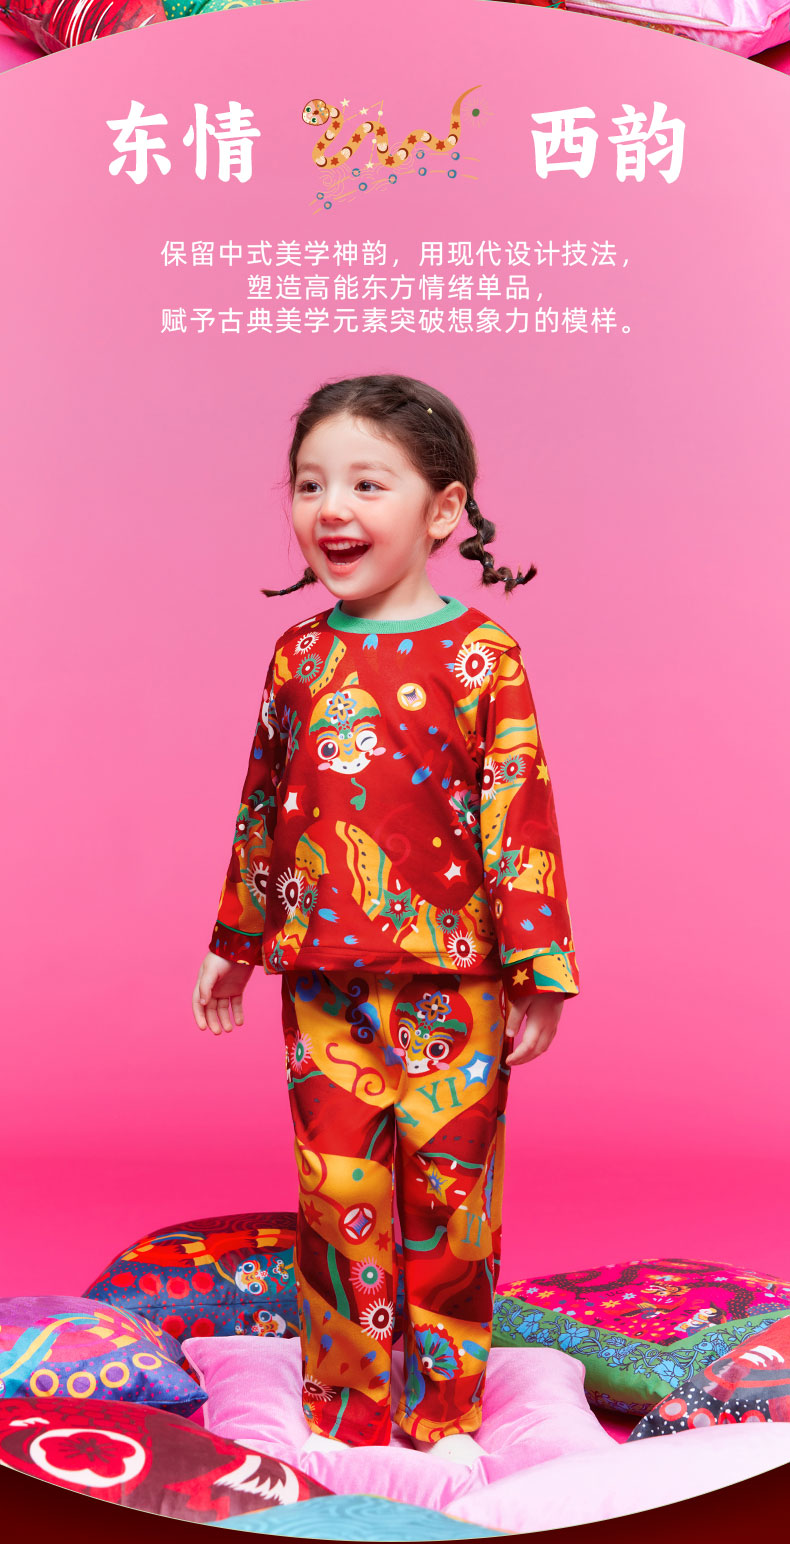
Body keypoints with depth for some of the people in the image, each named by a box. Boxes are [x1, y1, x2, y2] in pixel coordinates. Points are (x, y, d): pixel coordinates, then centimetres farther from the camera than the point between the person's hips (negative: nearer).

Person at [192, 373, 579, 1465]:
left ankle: (444, 1407, 29)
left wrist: (539, 968, -8)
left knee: (447, 1191, 8)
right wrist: (234, 942, 19)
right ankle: (345, 1407, 28)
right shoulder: (298, 656, 6)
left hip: (452, 978, -3)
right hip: (324, 981, 3)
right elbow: (263, 806, 14)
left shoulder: (480, 652, -7)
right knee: (337, 1190, 9)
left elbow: (522, 814, -7)